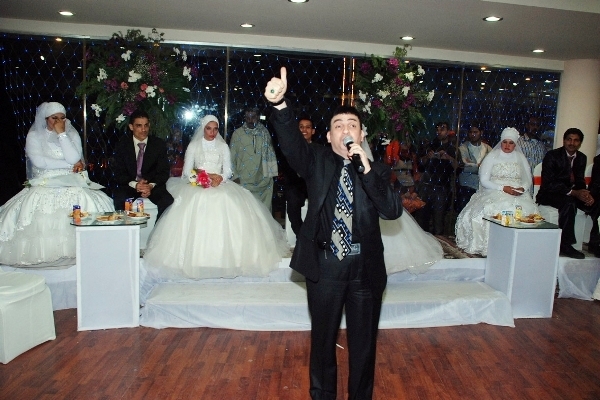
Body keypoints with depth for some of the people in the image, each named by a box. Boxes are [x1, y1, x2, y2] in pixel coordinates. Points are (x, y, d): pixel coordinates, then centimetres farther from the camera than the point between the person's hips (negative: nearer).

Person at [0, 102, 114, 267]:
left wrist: (62, 134, -5)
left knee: (86, 202, -26)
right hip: (44, 185, -1)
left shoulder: (72, 134, 12)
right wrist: (70, 165, -7)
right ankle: (40, 254, -16)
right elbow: (38, 161, -8)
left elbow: (74, 158, -5)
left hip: (72, 184, 1)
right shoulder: (34, 136, 7)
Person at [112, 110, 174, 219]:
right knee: (119, 200, -32)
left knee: (167, 201, -29)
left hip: (153, 186, 0)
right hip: (129, 185, 0)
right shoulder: (122, 144, 1)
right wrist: (135, 185, -22)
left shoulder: (159, 144, 1)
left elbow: (164, 171, -1)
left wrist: (151, 186, -21)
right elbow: (119, 173, -2)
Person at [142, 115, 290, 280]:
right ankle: (197, 258, -18)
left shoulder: (223, 146, 13)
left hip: (221, 186, 1)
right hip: (198, 187, -1)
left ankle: (225, 257, -15)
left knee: (227, 214, -22)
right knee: (197, 217, -24)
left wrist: (220, 178, -14)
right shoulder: (193, 146, 10)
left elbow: (228, 171, 8)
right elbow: (187, 171, 4)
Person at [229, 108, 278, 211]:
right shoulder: (237, 133, -1)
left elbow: (270, 154, 8)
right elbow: (232, 157, 2)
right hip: (243, 179, -1)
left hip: (262, 179, 2)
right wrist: (235, 176, -1)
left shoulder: (264, 133, 4)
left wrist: (271, 174, 5)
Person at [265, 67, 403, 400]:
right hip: (324, 266, 0)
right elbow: (291, 142, -19)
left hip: (366, 268, 1)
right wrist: (279, 104, -38)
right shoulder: (316, 162, 0)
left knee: (364, 342, 16)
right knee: (322, 340, 16)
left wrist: (366, 167, -20)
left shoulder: (377, 170, 2)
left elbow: (393, 211, -12)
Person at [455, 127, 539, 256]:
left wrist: (523, 188, -7)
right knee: (491, 210, -31)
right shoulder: (492, 157, 4)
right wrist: (503, 188, -14)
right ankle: (487, 246, -23)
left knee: (525, 212, -25)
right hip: (494, 193, -3)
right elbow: (484, 180, -3)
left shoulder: (520, 158, 15)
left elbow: (528, 179, 16)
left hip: (518, 196, 3)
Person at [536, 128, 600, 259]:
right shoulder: (552, 156, -11)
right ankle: (565, 245, -27)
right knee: (569, 203, -35)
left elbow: (580, 181, 10)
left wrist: (585, 193, -15)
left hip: (571, 194, 7)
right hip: (549, 194, -7)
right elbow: (548, 183, -19)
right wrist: (573, 193, -26)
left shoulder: (581, 158, 8)